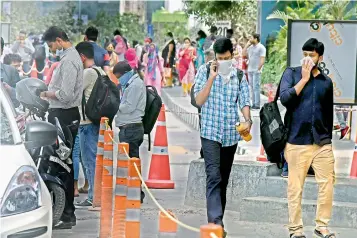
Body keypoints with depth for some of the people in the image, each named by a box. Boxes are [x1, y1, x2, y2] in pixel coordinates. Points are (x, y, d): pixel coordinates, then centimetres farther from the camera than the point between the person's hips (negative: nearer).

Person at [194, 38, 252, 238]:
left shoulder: (239, 76, 6)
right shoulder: (205, 72, -1)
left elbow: (244, 101, 1)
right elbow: (199, 101, -7)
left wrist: (248, 120, -19)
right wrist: (212, 77, -16)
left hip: (231, 135, 3)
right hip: (211, 133, -3)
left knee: (224, 180, 10)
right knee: (214, 177, -16)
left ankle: (218, 221, 17)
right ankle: (215, 220, -24)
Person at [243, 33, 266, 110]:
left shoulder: (261, 47, -7)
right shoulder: (250, 47, 15)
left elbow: (262, 59, -12)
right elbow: (244, 54, 14)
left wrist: (258, 69, -17)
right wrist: (247, 45, 8)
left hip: (256, 71, -8)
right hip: (250, 70, 8)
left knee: (256, 87, -9)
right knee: (252, 87, 8)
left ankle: (257, 104, -9)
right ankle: (253, 103, 12)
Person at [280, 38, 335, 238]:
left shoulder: (326, 82, 11)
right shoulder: (292, 74, 3)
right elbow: (285, 98, -13)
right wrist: (304, 78, -9)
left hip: (322, 143, 3)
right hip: (297, 142, -3)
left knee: (327, 185, -1)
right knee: (295, 188, 0)